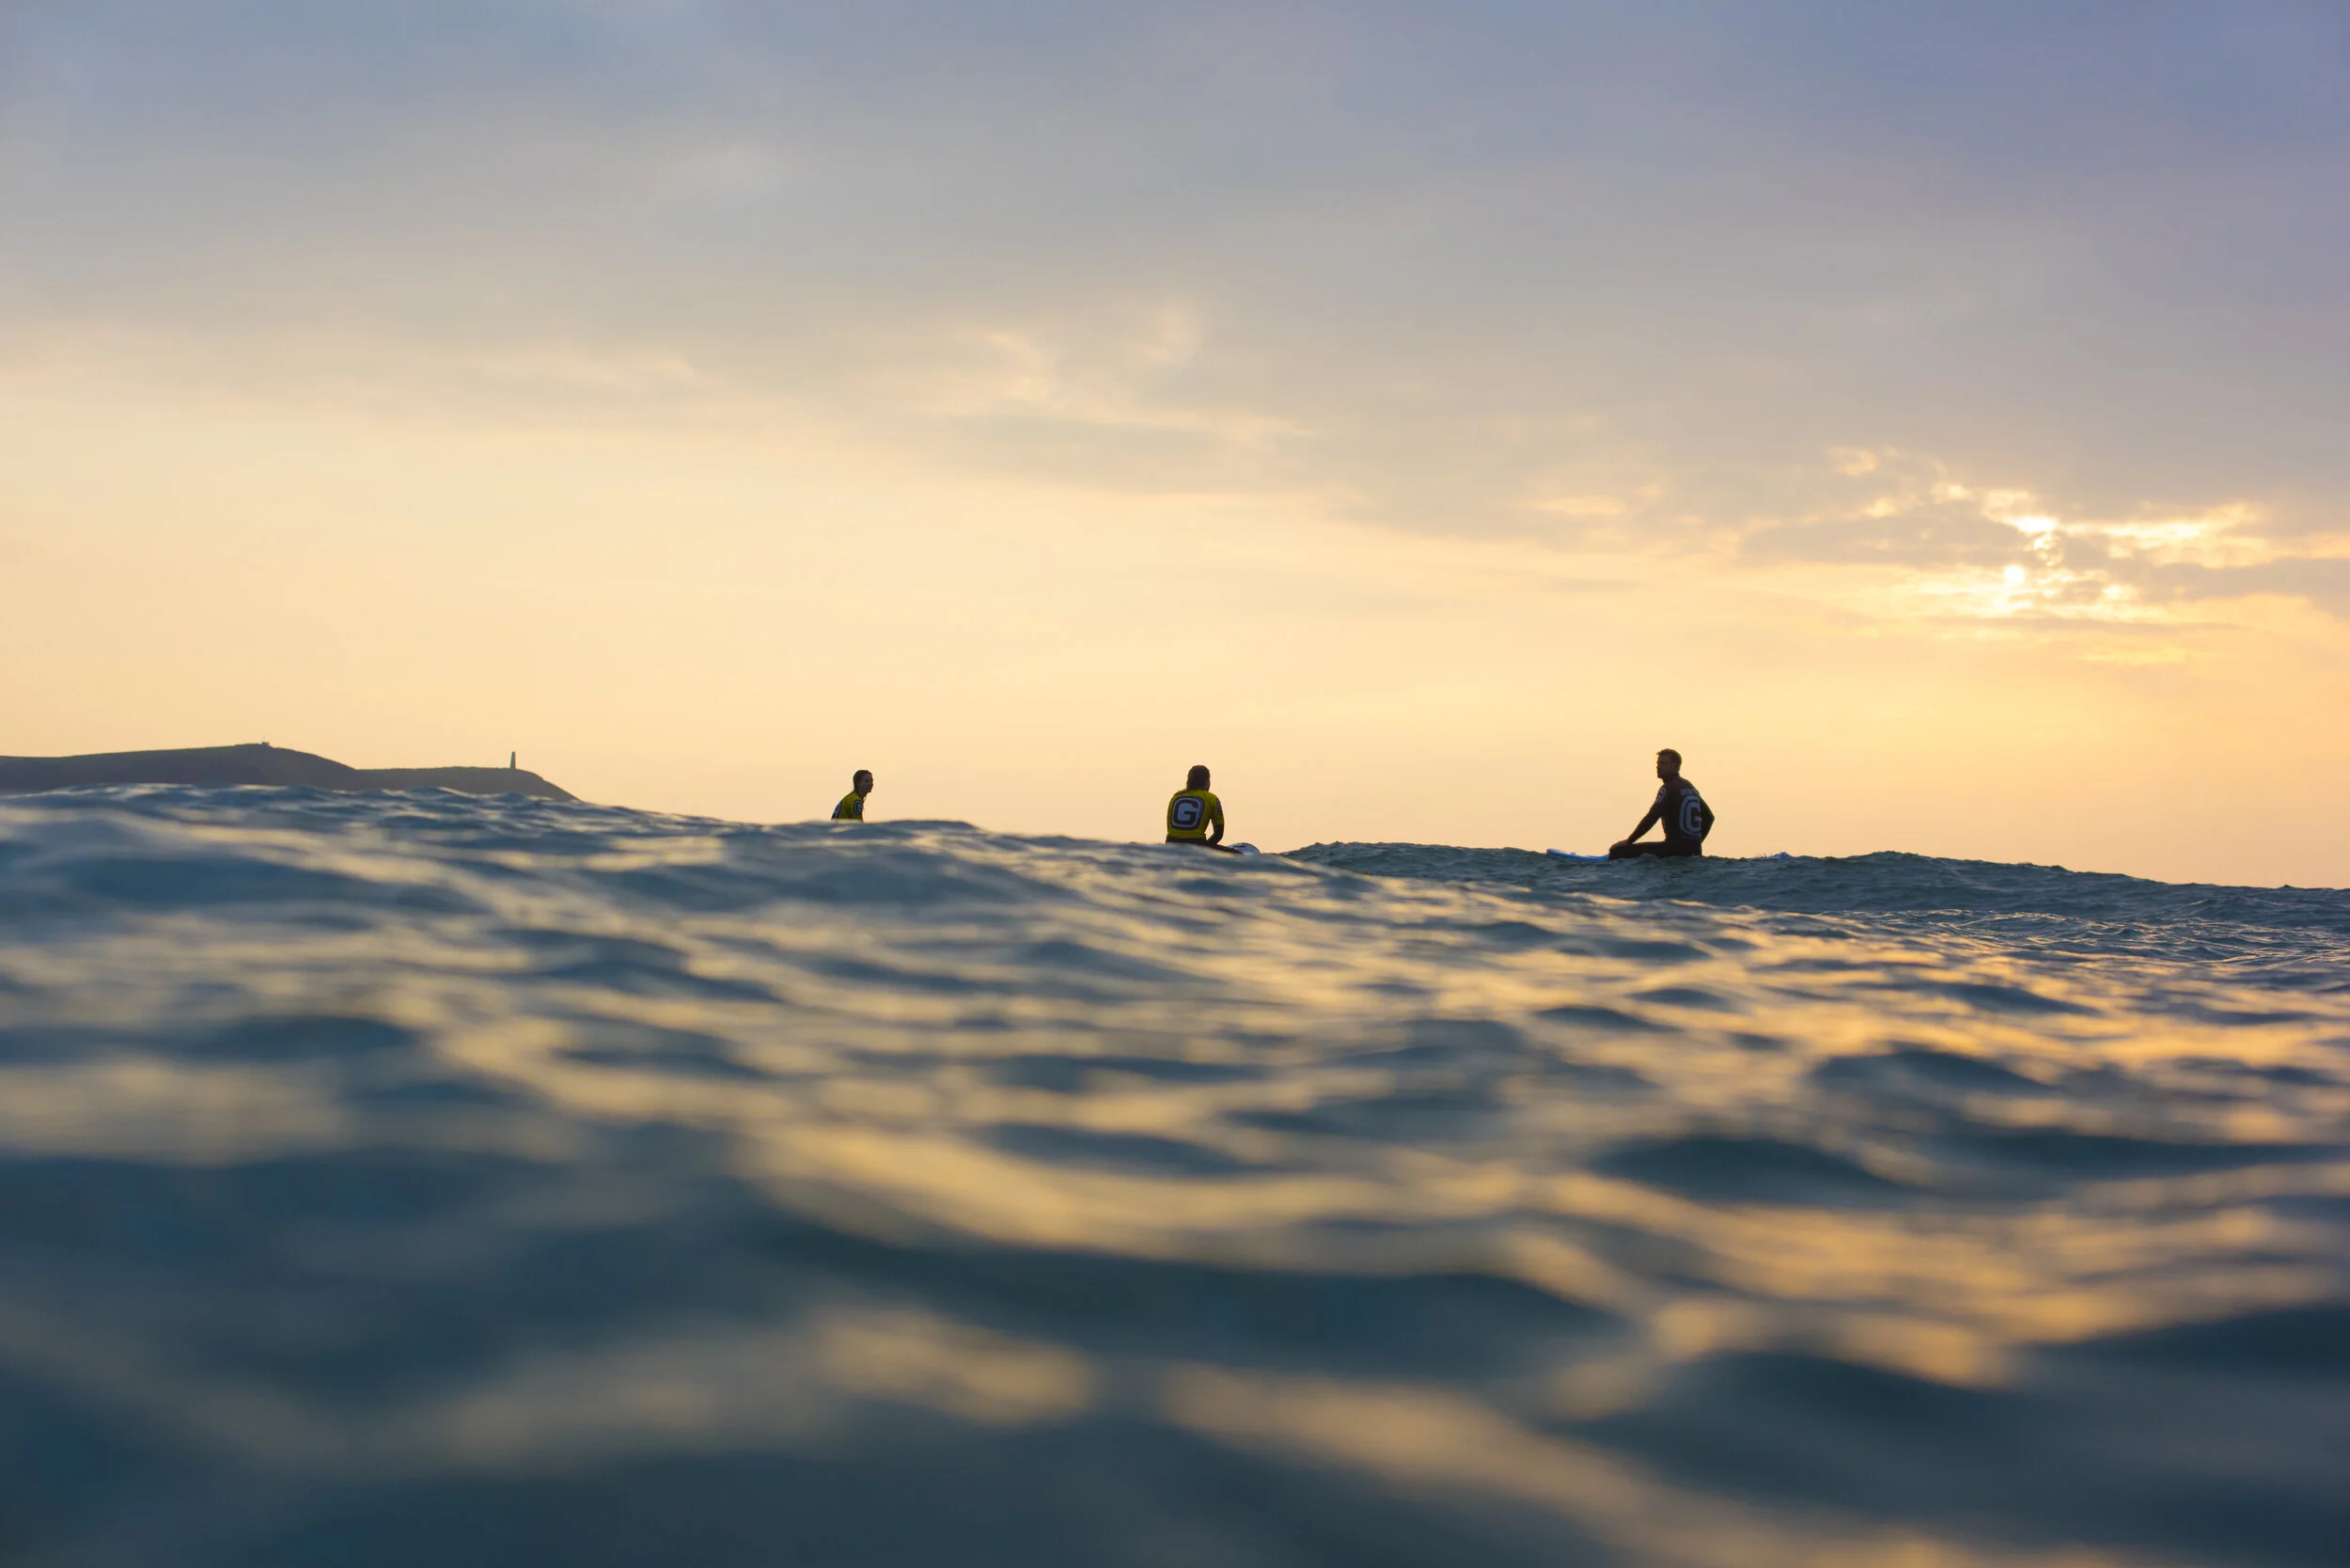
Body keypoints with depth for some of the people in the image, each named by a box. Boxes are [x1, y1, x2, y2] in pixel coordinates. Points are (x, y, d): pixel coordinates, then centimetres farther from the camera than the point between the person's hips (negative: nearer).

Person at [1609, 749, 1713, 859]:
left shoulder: (1668, 789, -9)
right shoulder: (1690, 787, 18)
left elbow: (1650, 819, -16)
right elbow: (1709, 817, 26)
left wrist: (1628, 842, -10)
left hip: (1675, 848, -9)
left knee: (1618, 852, -15)